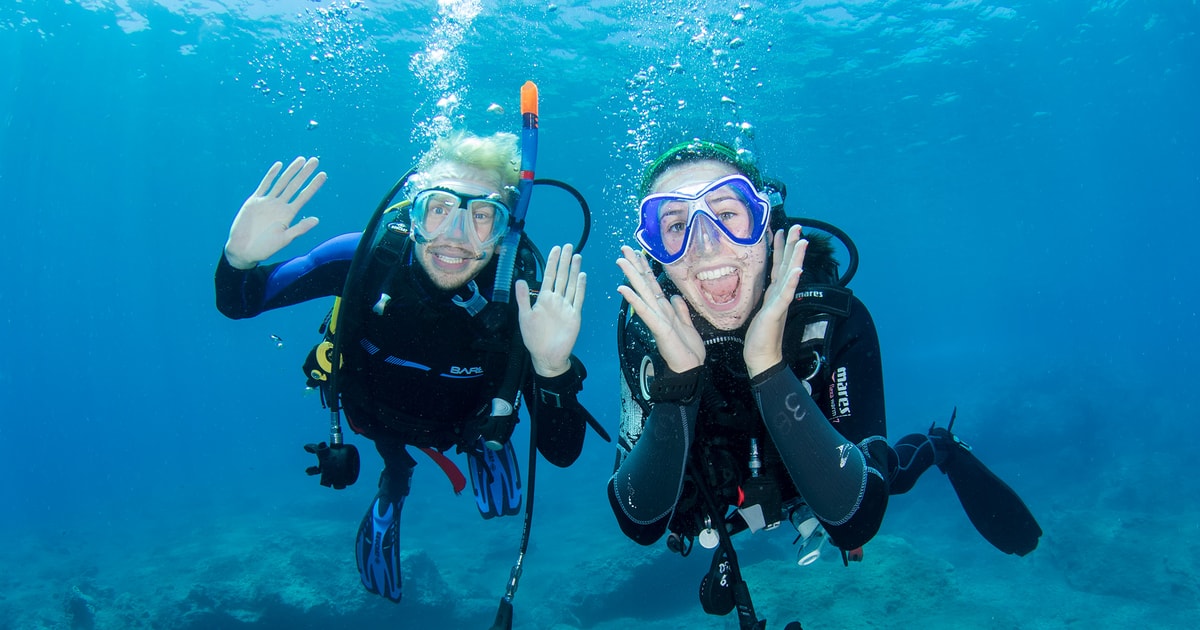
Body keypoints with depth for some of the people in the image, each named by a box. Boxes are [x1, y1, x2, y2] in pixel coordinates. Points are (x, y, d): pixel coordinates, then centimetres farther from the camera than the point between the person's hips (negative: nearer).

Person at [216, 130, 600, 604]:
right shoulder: (366, 258, -36)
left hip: (465, 420, 0)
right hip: (376, 412, 0)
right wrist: (239, 258, -46)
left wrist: (553, 367, -58)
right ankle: (394, 486, 63)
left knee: (501, 505, 24)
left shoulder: (521, 304, -39)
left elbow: (562, 454, -38)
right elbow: (236, 304, -22)